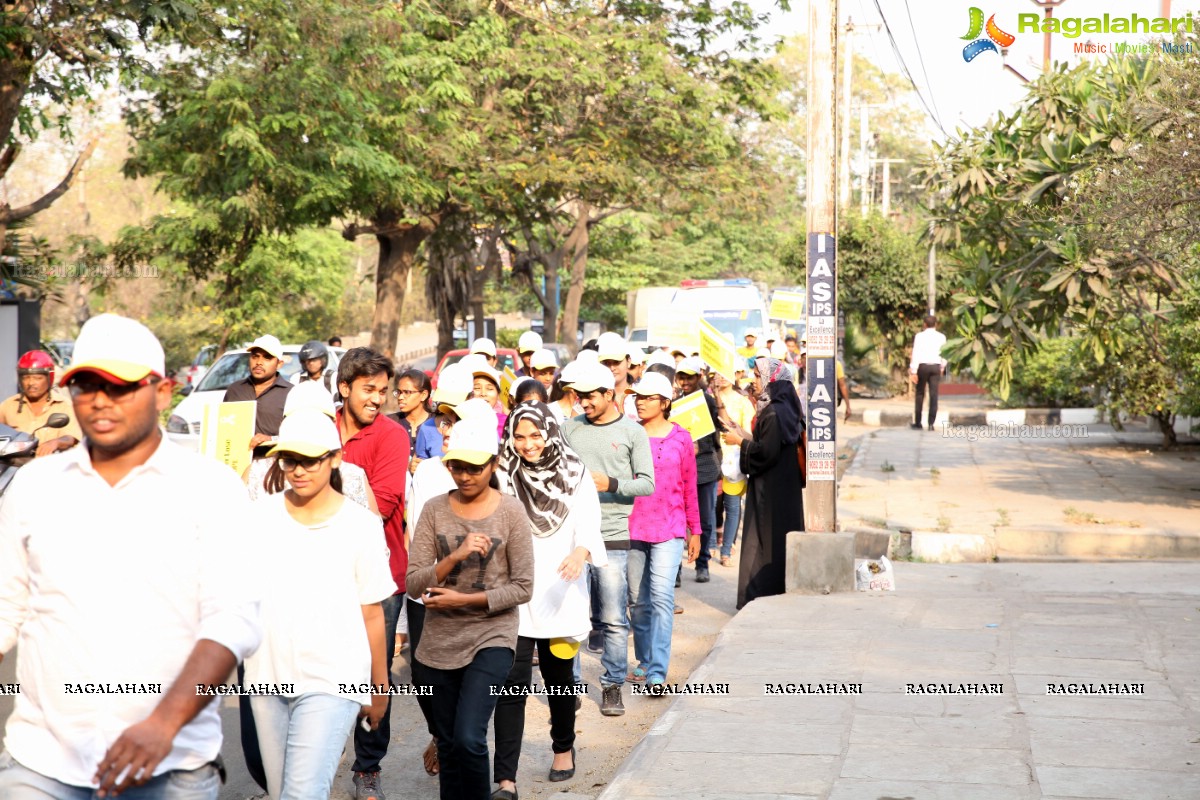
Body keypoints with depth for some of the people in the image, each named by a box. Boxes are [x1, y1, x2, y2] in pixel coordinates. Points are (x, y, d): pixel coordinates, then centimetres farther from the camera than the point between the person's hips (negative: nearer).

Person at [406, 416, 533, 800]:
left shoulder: (511, 511, -6)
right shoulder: (435, 509, 0)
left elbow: (522, 587, -6)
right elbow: (413, 584, -5)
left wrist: (465, 600, -15)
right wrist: (456, 556, -21)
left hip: (492, 637, -3)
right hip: (441, 640, 3)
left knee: (469, 738, -16)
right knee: (447, 744, 12)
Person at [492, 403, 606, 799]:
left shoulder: (576, 475, 2)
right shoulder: (503, 478, 3)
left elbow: (589, 524, -5)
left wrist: (581, 552, -26)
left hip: (559, 595, 1)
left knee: (559, 676, 14)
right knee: (513, 682, -8)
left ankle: (563, 747, 41)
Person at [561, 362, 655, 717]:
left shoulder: (632, 432, 2)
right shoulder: (570, 428, 10)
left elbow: (647, 484, -1)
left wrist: (610, 484, -14)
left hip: (613, 536, -2)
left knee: (614, 619, -1)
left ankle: (612, 686, 11)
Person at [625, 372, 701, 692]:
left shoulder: (680, 438, 3)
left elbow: (689, 486, 9)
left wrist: (695, 530, 11)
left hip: (669, 528, -2)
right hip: (632, 527, 2)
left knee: (661, 597, -12)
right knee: (637, 599, 10)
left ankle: (657, 671, -13)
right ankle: (645, 661, 26)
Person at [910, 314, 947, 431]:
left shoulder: (919, 336, -4)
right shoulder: (941, 337, 4)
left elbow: (916, 354, -9)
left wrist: (913, 371, -9)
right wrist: (942, 367, 22)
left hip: (922, 366, -2)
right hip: (936, 366, 2)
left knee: (920, 394, 9)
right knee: (934, 395, 1)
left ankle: (917, 423, 12)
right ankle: (931, 423, -4)